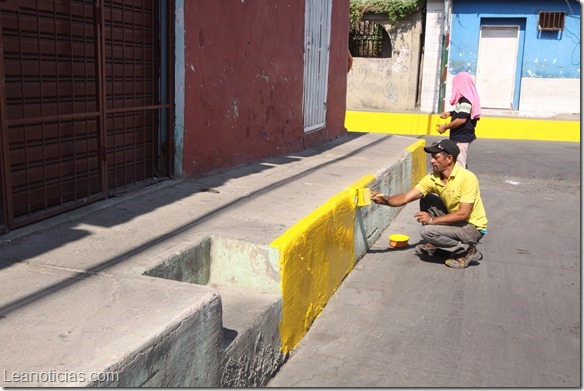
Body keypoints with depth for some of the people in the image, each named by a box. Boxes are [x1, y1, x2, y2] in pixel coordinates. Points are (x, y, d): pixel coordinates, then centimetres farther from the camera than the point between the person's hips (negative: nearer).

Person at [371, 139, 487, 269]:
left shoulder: (467, 178, -25)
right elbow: (405, 198, -10)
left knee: (427, 231, -23)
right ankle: (433, 245, 13)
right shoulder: (433, 179, -6)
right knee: (426, 199, 2)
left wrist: (432, 220, -25)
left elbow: (463, 214, -28)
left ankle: (467, 251, -5)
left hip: (474, 228, -7)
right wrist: (384, 200, -29)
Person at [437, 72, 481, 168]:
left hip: (461, 139, -11)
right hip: (463, 137, 11)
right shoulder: (470, 97, 12)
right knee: (462, 165, 19)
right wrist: (450, 113, 14)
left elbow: (462, 119, -26)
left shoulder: (465, 100, -20)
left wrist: (445, 127, -16)